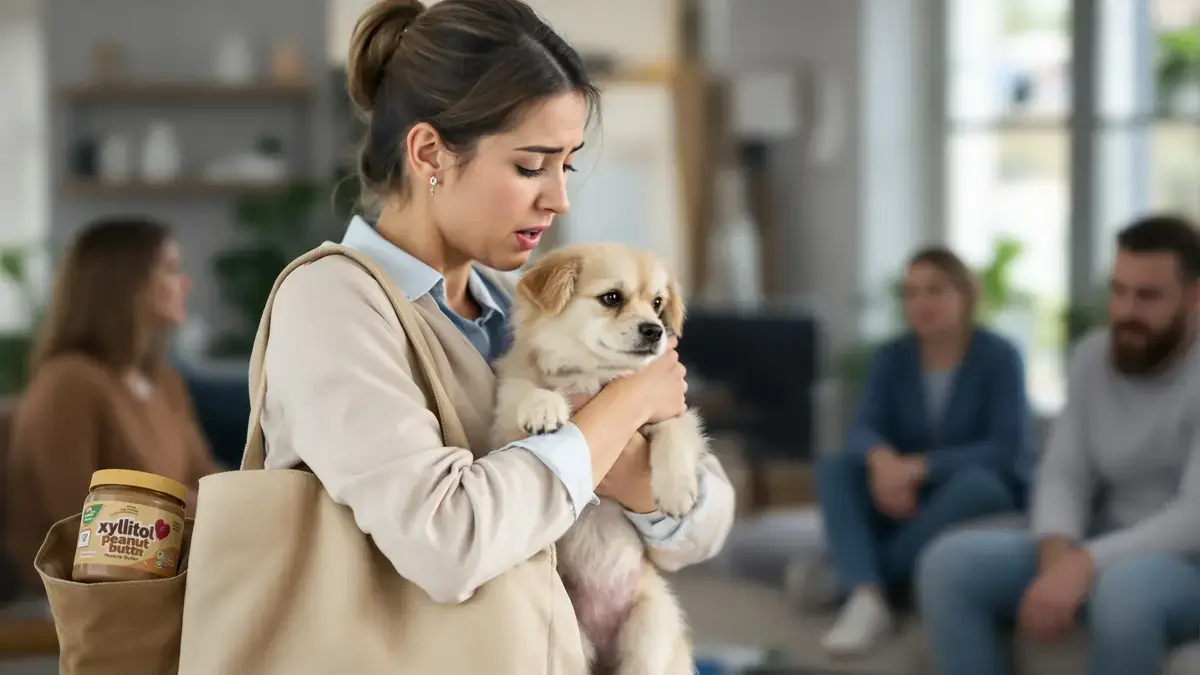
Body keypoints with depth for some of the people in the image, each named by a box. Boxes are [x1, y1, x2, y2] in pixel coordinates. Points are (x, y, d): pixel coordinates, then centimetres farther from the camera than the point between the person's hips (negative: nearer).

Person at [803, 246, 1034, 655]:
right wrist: (883, 459, -39)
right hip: (910, 496, 4)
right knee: (834, 468, -20)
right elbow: (863, 429, -13)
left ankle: (840, 577, -31)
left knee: (976, 483, -37)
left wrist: (920, 466, -34)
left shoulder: (999, 356, -12)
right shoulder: (892, 358, 0)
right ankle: (866, 596, -42)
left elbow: (1008, 449, -22)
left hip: (990, 495, -4)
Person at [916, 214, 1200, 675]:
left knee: (1125, 590, -41)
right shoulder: (1092, 358, 6)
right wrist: (1058, 556, -21)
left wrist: (1083, 566, -36)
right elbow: (1064, 476, 2)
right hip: (1103, 554, 6)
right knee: (948, 564, -14)